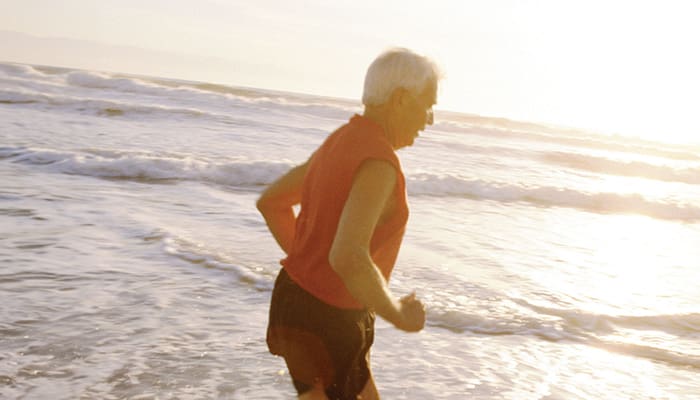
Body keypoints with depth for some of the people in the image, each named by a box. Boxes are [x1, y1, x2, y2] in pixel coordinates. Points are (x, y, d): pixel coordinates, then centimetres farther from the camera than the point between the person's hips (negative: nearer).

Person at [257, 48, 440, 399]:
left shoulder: (339, 145, 6)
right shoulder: (379, 162, -25)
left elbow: (270, 202, 16)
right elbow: (348, 258, -38)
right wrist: (398, 314, -20)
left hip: (299, 302, 10)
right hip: (323, 324, -10)